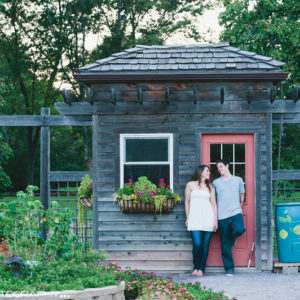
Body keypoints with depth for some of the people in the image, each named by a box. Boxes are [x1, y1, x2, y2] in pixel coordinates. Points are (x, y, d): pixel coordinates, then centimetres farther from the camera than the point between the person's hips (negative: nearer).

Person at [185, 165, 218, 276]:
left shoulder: (210, 187, 14)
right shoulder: (190, 185, 9)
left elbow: (214, 204, 12)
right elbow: (187, 202, 12)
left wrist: (216, 220, 5)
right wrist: (187, 218, 9)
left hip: (208, 217, 2)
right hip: (195, 217, -2)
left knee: (205, 245, -2)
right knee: (197, 244, -11)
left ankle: (201, 269, 5)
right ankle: (196, 267, 8)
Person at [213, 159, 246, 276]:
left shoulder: (238, 180, 10)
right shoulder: (215, 182, 10)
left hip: (236, 212, -1)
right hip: (222, 215, 1)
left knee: (240, 230, -30)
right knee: (225, 245, -2)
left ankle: (232, 238, 7)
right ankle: (229, 268, 8)